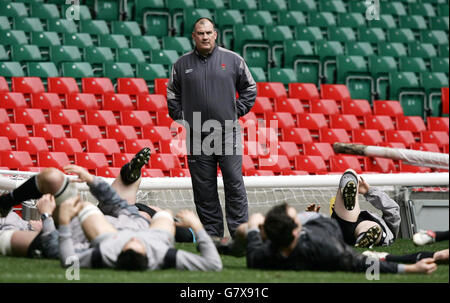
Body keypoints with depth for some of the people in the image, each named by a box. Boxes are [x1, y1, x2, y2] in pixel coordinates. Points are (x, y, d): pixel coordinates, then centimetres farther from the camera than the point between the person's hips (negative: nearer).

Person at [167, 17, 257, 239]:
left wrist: (237, 112, 2)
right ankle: (212, 235, 9)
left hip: (228, 135, -2)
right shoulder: (182, 65, 8)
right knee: (204, 191, 3)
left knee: (234, 186, -4)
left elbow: (250, 89, 11)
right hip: (197, 137, 2)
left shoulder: (233, 60, 4)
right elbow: (172, 95, 17)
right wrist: (181, 117, 5)